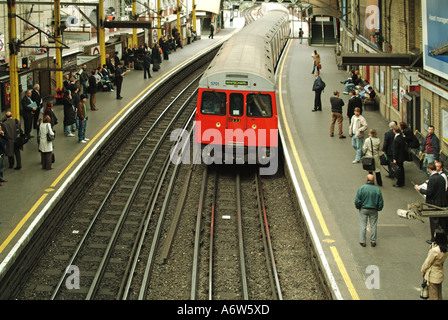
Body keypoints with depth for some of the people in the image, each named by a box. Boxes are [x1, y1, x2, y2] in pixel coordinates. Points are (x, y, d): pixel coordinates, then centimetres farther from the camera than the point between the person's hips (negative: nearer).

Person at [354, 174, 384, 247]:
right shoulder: (377, 190, -10)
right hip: (373, 210, 1)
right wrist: (378, 208, 14)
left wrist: (358, 207, 8)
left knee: (363, 225, 8)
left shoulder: (361, 188, -13)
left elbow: (357, 201, -11)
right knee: (373, 225, 11)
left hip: (363, 209, -1)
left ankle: (362, 241, 11)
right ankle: (373, 241, 17)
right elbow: (381, 202, -4)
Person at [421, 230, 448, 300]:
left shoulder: (434, 250, -29)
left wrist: (423, 271, 1)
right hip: (440, 274, 7)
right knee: (439, 295, 21)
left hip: (432, 276, -7)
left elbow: (428, 262, -17)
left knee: (433, 296, 6)